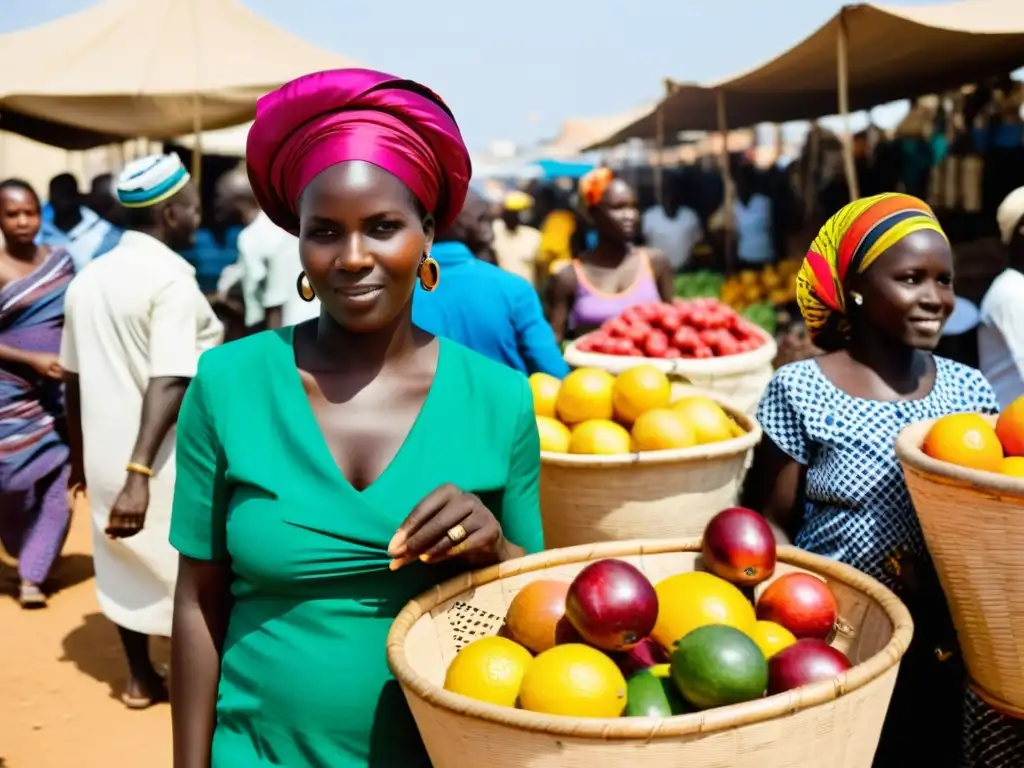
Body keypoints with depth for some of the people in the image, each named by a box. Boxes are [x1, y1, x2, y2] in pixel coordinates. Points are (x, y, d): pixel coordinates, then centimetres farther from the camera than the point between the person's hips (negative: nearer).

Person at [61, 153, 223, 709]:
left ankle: (140, 678, 29)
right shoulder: (171, 280, -18)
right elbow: (168, 384, -27)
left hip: (108, 453, 7)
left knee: (123, 562, 17)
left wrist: (80, 453, 22)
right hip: (166, 460, -7)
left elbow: (73, 378, 12)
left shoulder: (89, 278, 5)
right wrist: (139, 473, -30)